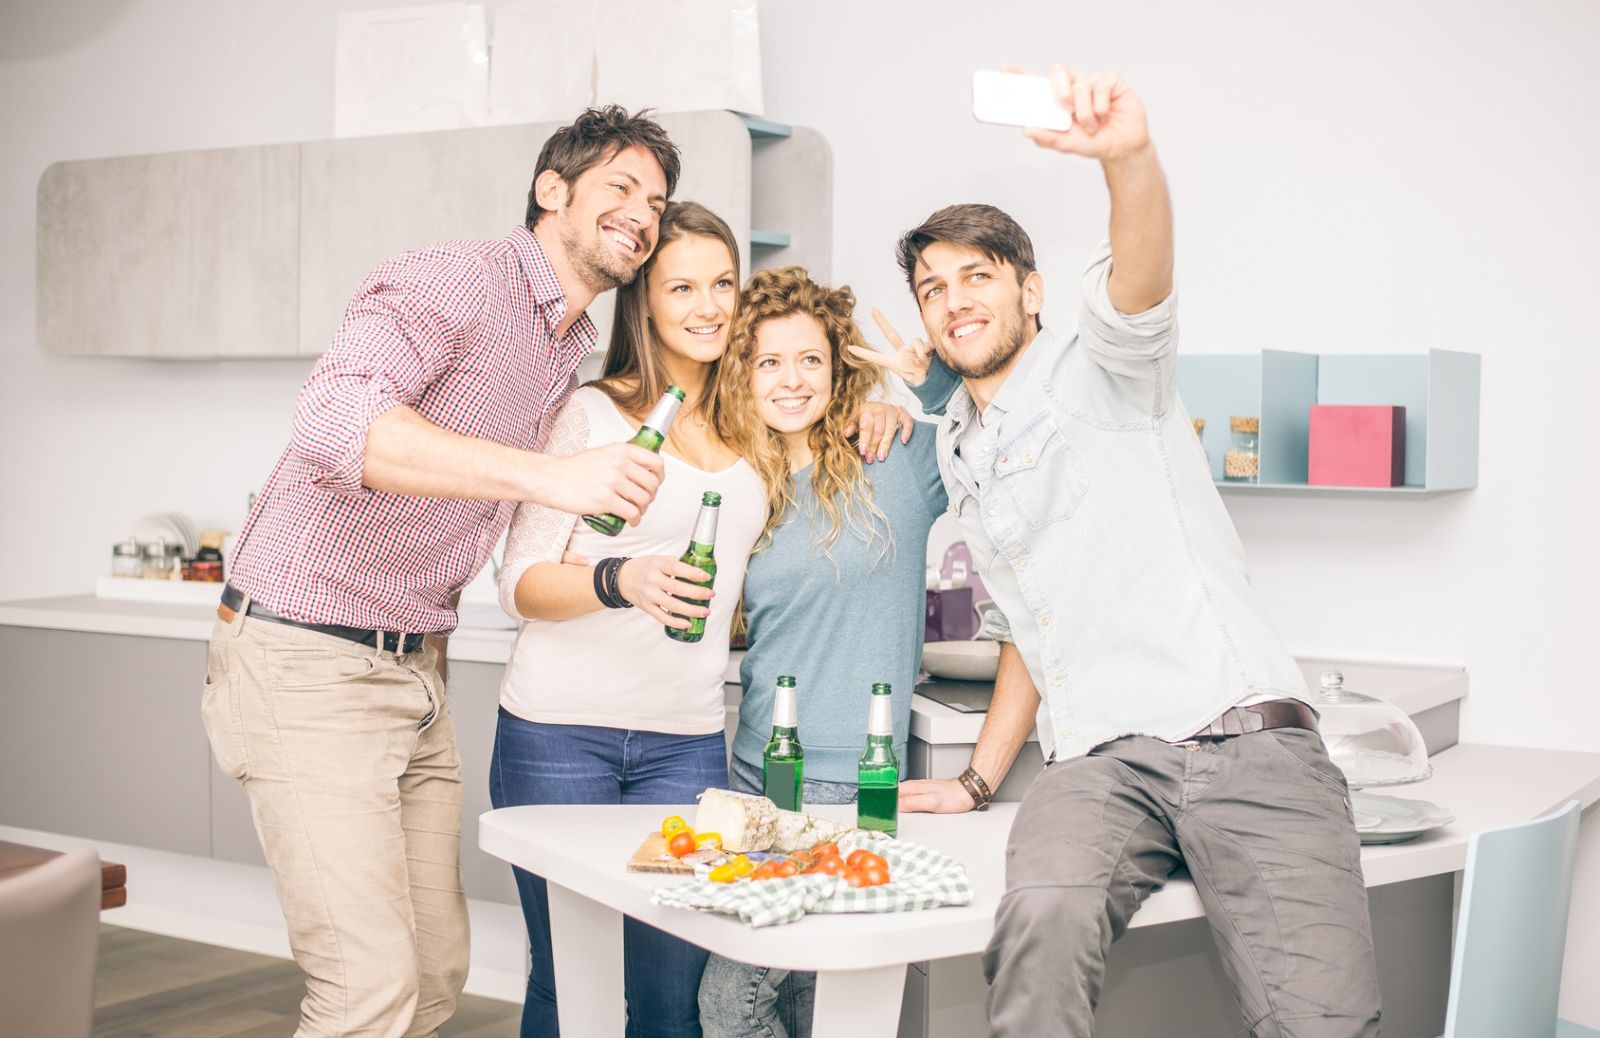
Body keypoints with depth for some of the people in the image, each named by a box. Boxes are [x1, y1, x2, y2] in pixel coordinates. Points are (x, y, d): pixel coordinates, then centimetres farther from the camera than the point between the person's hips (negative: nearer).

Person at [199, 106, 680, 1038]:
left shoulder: (573, 356, 15)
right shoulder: (457, 280, -13)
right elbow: (335, 419, -33)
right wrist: (546, 475, -41)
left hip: (417, 673, 9)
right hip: (305, 660, -9)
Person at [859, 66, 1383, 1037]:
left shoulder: (1100, 367, 6)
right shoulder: (959, 455, 24)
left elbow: (1139, 278, -19)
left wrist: (1129, 154, -40)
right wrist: (979, 780, 22)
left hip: (1247, 738, -4)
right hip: (1101, 763, 4)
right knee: (1042, 920, -31)